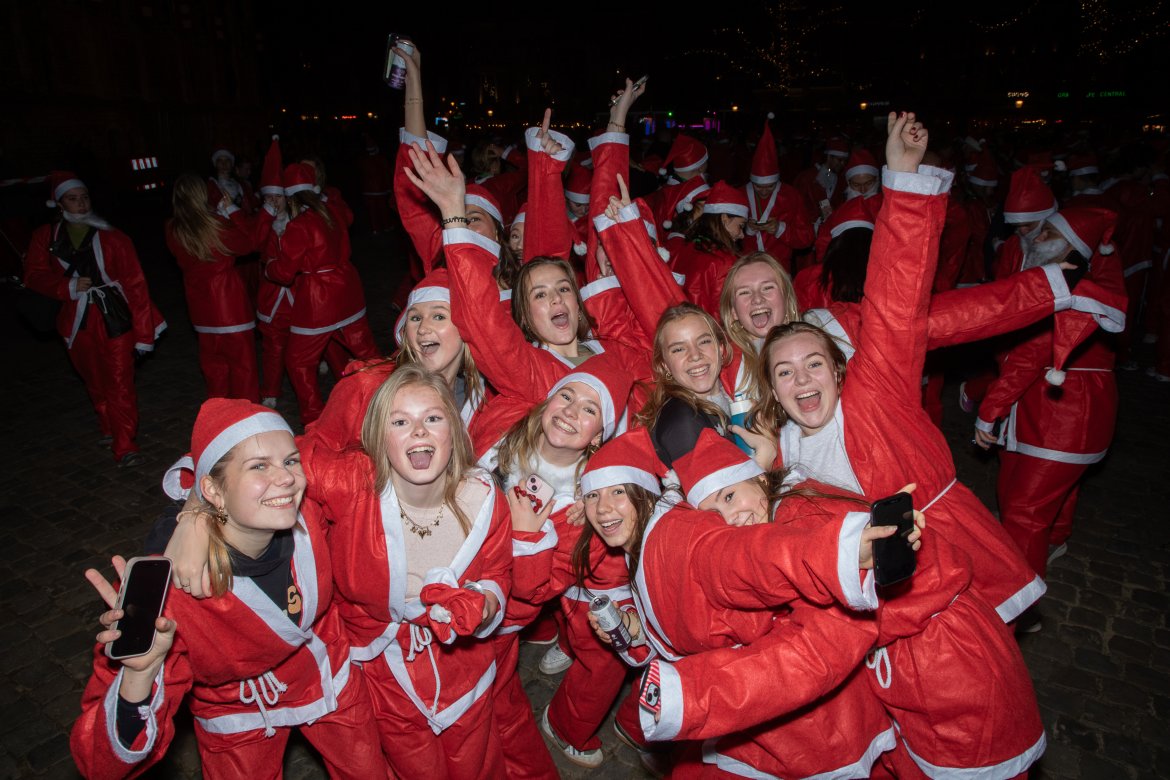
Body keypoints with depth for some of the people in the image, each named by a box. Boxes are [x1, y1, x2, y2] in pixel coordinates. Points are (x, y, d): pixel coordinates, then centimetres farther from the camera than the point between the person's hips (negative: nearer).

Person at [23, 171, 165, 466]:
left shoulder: (112, 238, -6)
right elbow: (34, 275, 8)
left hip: (115, 319, -4)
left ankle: (125, 446, -4)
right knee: (95, 382, 15)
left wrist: (144, 333, -13)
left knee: (120, 383, -8)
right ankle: (109, 428, 36)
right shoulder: (45, 237, 4)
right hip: (78, 322, 4)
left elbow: (135, 284, -8)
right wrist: (69, 287, -13)